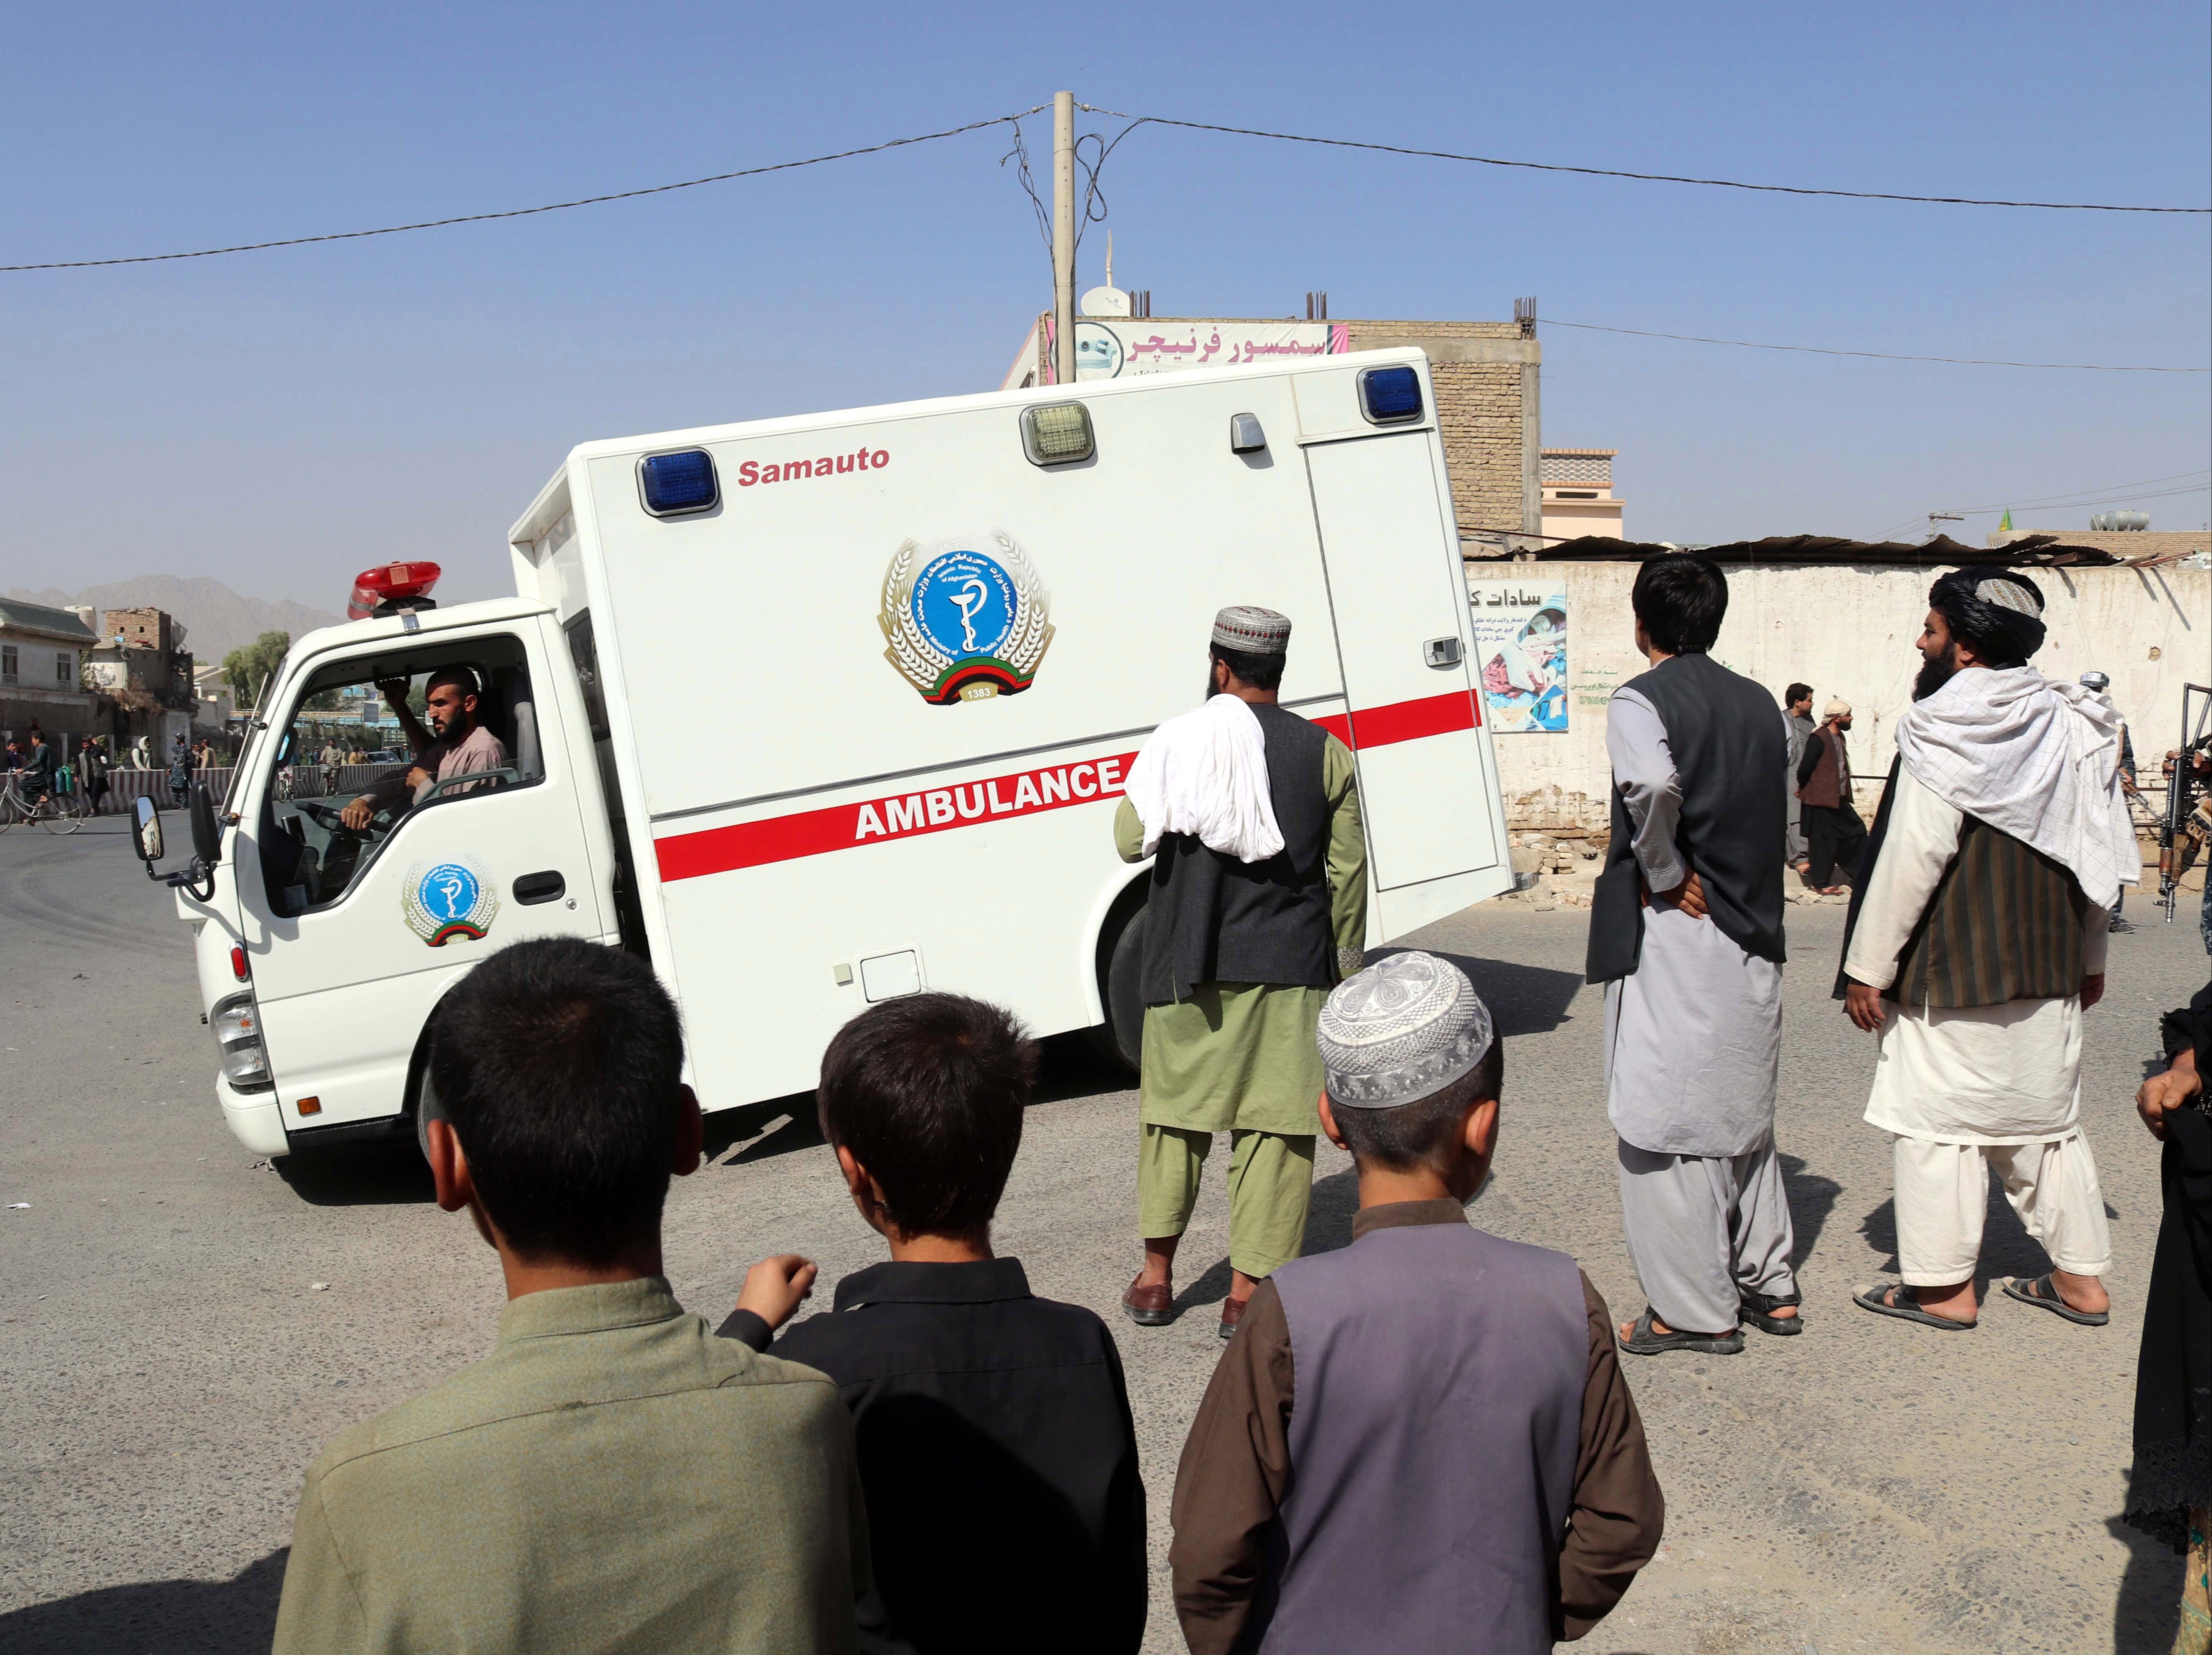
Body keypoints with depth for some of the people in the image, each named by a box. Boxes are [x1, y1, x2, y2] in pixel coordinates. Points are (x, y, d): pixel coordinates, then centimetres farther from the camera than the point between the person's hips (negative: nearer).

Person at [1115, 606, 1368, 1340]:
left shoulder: (1175, 743, -3)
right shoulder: (1325, 753, 1)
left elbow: (1129, 841, 3)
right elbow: (1347, 873, 4)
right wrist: (1344, 968, 13)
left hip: (1187, 962, 0)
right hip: (1287, 966, 0)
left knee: (1173, 1109, 14)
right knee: (1272, 1122, 4)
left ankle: (1156, 1277, 21)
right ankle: (1247, 1291, 6)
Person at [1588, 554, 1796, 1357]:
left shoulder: (1639, 701, -11)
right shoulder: (1758, 703, 10)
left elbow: (1654, 784, -31)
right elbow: (1774, 814, 12)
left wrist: (1664, 876, -17)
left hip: (1674, 933, -7)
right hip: (1753, 936, 7)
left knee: (1666, 1120, 1)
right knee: (1742, 1113, 19)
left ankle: (1696, 1311, 8)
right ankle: (1770, 1285, 26)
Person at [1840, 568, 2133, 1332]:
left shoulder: (1946, 731, -16)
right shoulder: (2073, 726, 7)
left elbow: (1911, 860, -19)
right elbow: (2100, 858, 12)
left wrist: (1868, 966, -14)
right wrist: (2090, 958, 21)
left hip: (1951, 969, -7)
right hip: (2050, 970, 8)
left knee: (1938, 1119, 3)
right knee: (2047, 1116, 16)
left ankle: (1943, 1285, 9)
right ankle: (2081, 1277, 23)